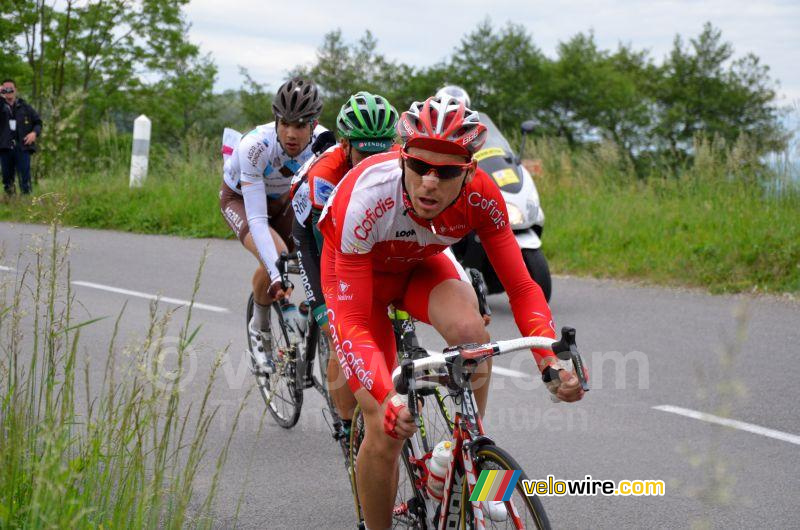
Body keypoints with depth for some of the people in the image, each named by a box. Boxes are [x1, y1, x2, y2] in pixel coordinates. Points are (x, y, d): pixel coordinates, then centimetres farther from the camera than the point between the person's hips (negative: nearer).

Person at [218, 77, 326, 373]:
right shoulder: (255, 146, -38)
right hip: (239, 197, -4)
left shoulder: (323, 143, -28)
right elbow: (256, 219, -42)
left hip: (281, 199, 4)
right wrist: (277, 273, -52)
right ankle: (259, 327, -5)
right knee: (276, 257, -31)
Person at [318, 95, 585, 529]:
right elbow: (352, 323, -40)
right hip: (355, 271, -2)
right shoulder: (366, 198, -39)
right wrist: (385, 398, -55)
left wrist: (552, 361, -41)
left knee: (469, 331, -32)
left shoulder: (481, 196, -30)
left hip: (419, 265, 3)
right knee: (386, 432, -14)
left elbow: (520, 287, -24)